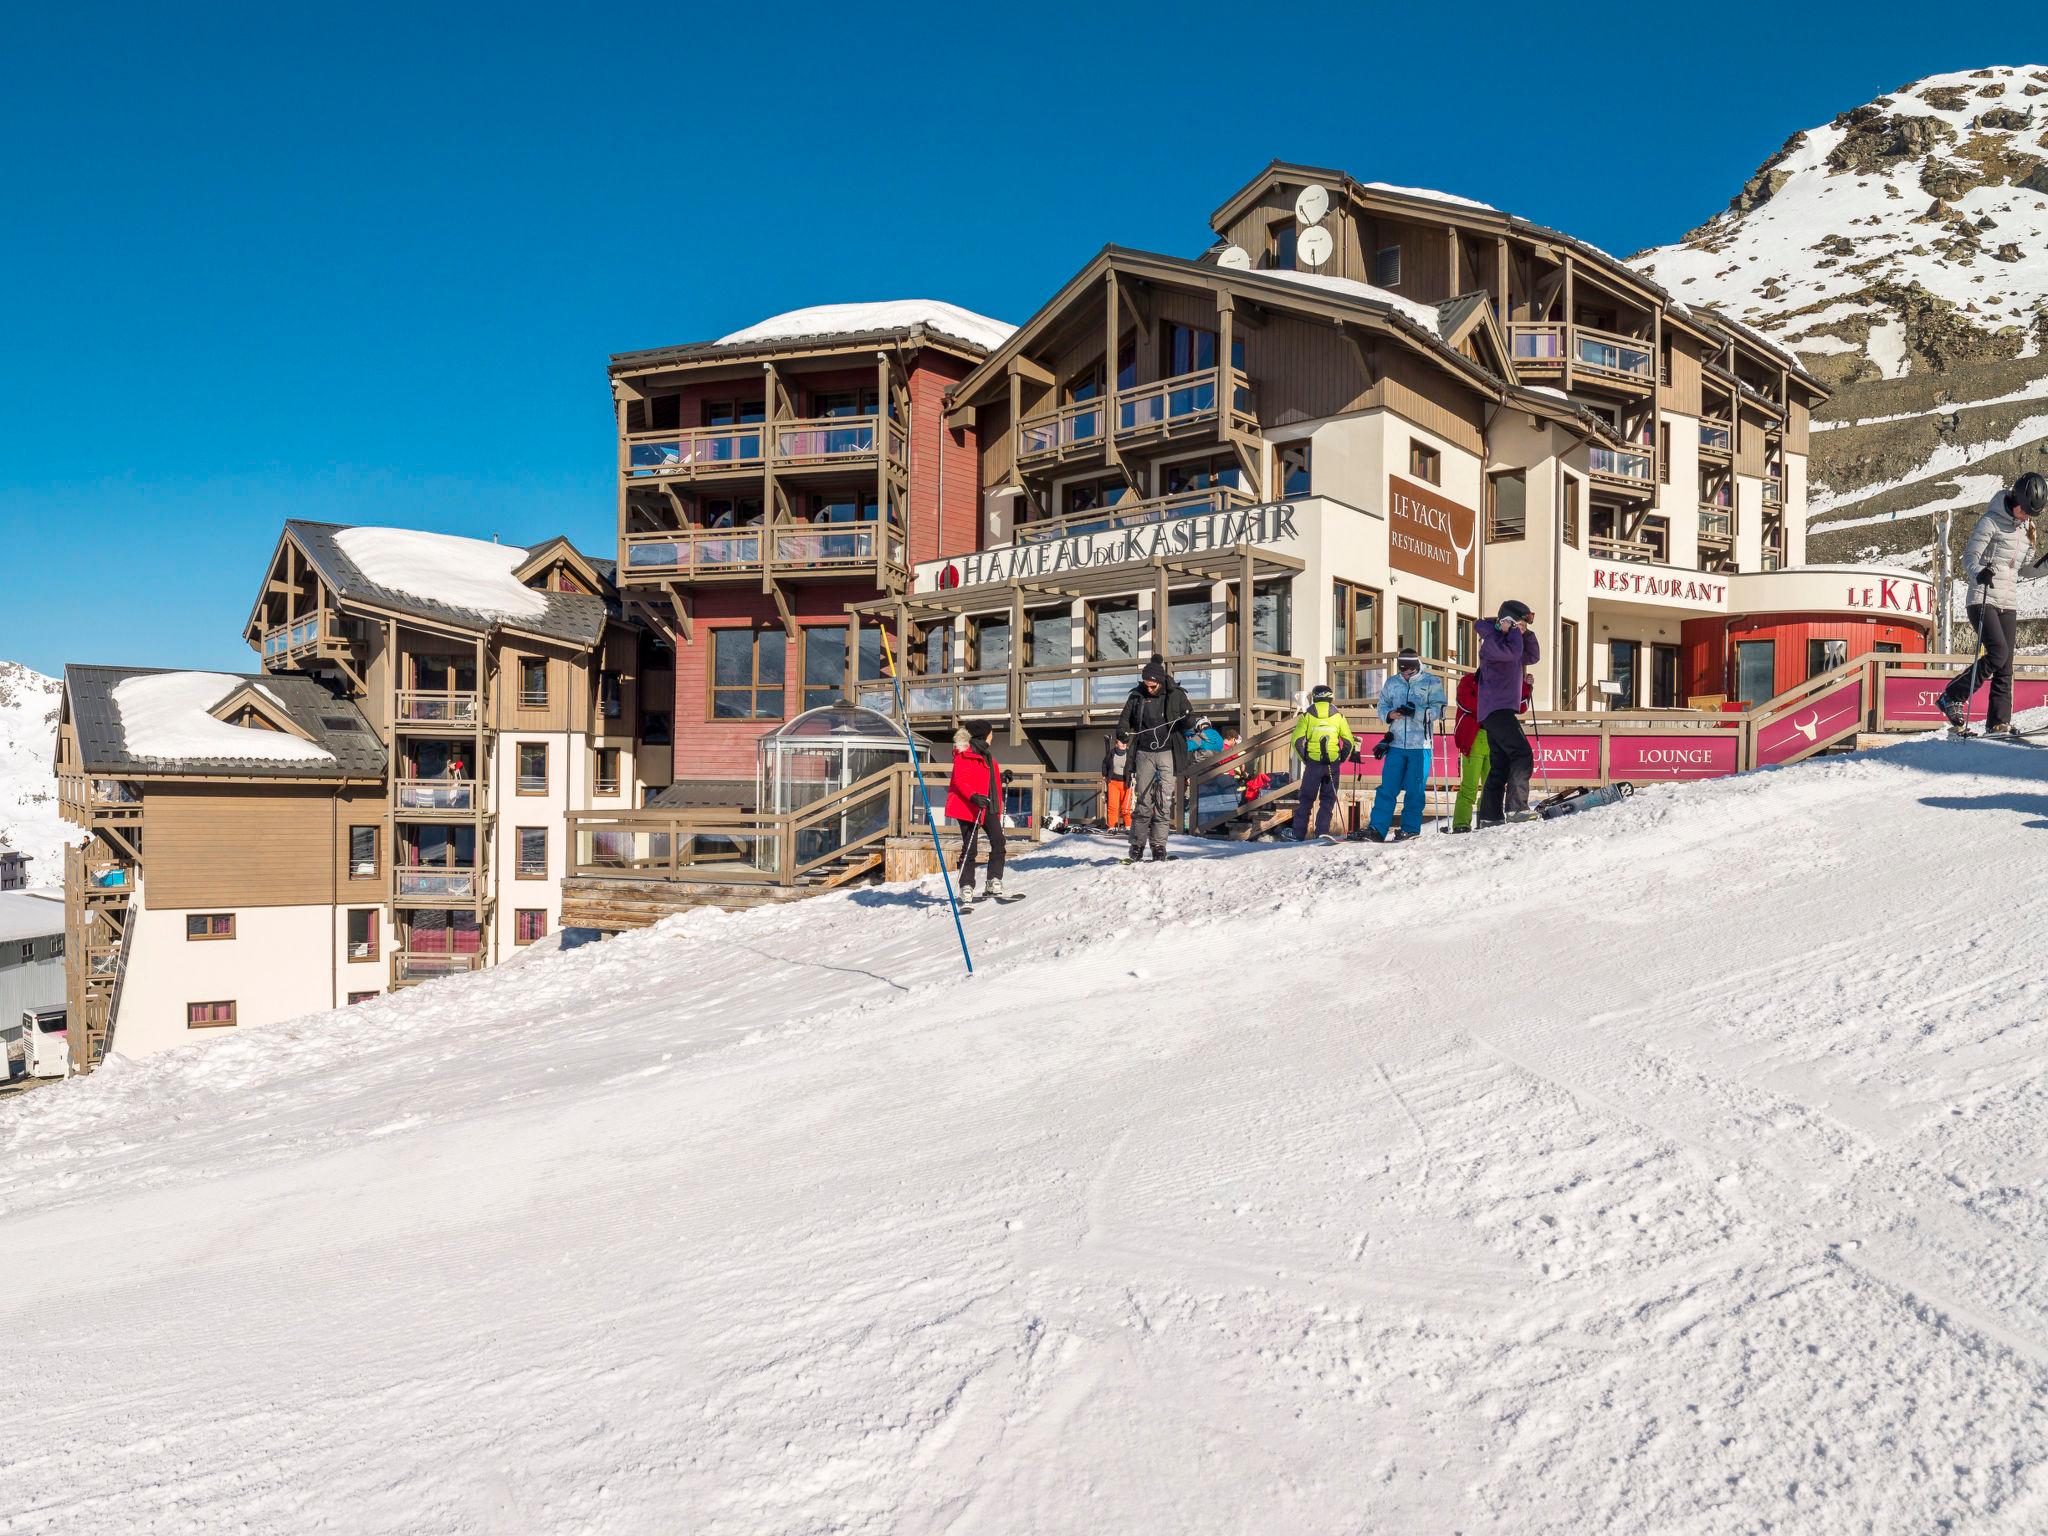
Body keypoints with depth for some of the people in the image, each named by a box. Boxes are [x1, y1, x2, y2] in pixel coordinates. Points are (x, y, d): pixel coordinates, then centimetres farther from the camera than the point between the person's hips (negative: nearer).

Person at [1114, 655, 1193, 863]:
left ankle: (1159, 846, 1)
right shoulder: (1137, 696, 6)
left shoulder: (1176, 695, 1)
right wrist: (1122, 736, -7)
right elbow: (1125, 719, 13)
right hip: (1144, 754, 2)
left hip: (1168, 753, -2)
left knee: (1163, 801, -6)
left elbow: (1189, 721, 5)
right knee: (1142, 800, 2)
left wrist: (1191, 723, -19)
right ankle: (1137, 846, 8)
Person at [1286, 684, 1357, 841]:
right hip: (1333, 764, 0)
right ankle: (1322, 830, -1)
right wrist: (1340, 760, 12)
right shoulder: (1338, 715, 4)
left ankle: (1298, 832, 9)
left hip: (1313, 762, 0)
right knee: (1328, 799, 10)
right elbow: (1349, 741, 1)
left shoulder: (1307, 715, 1)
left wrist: (1304, 759, 6)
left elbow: (1297, 740, -5)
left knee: (1306, 798, 9)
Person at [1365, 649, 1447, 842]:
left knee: (1415, 790, 1)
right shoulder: (1391, 683, 13)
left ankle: (1410, 829, 10)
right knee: (1387, 787, -3)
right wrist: (1389, 714, -6)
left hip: (1420, 745, -2)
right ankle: (1377, 828, -4)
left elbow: (1438, 710, -5)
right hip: (1396, 744, 3)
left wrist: (1416, 712, -20)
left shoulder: (1431, 682, 2)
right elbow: (1382, 706, 17)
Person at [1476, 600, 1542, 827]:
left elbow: (1533, 657, 28)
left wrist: (1526, 634, 15)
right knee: (1522, 755, -20)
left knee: (1500, 766, 8)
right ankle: (1516, 806, -25)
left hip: (1501, 712, 10)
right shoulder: (1492, 640, -6)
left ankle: (1489, 817, 8)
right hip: (1497, 709, -10)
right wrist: (1515, 631, -6)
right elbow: (1512, 652, -23)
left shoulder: (1510, 642, 23)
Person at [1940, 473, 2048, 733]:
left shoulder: (2027, 529, 15)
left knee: (2005, 665, 1)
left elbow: (2025, 569, 22)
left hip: (2007, 603, 7)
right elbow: (1969, 557, -11)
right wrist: (1979, 573, -31)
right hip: (1981, 599, -7)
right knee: (1998, 653, -22)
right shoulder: (1991, 521, -6)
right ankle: (1952, 697, -8)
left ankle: (1999, 722, 2)